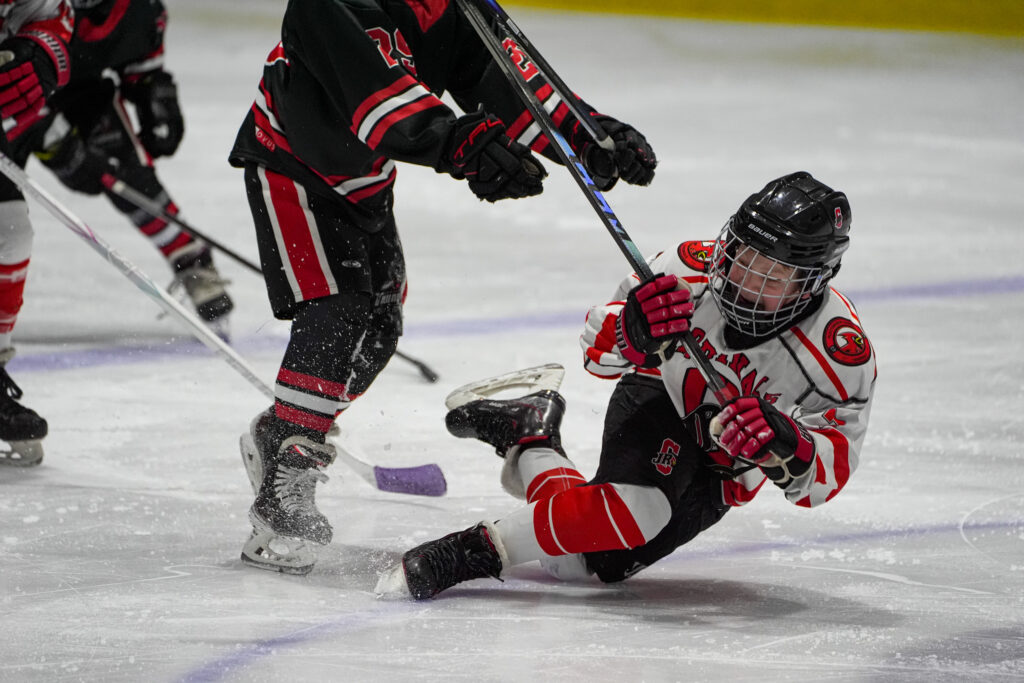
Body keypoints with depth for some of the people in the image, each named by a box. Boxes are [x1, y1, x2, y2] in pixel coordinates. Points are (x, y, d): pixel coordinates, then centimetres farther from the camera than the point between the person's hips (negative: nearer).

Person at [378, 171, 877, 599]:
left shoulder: (842, 352, -28)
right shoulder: (693, 269, -26)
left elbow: (825, 477, -26)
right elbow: (598, 350, -15)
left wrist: (784, 446, -48)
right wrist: (635, 328, -39)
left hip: (723, 475, 2)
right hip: (657, 406, -2)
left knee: (586, 561, -5)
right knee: (638, 509, -34)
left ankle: (526, 443, 16)